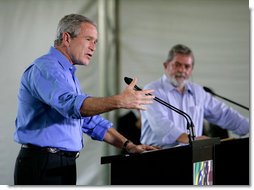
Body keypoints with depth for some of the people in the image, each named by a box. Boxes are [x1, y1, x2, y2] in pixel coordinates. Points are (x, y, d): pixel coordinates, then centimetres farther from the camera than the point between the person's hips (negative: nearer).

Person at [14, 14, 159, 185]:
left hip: (65, 165, 10)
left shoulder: (68, 74, 21)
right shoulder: (45, 68, -12)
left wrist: (128, 145, 8)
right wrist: (119, 101, -40)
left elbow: (91, 122, 22)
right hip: (42, 165, -10)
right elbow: (71, 104, -31)